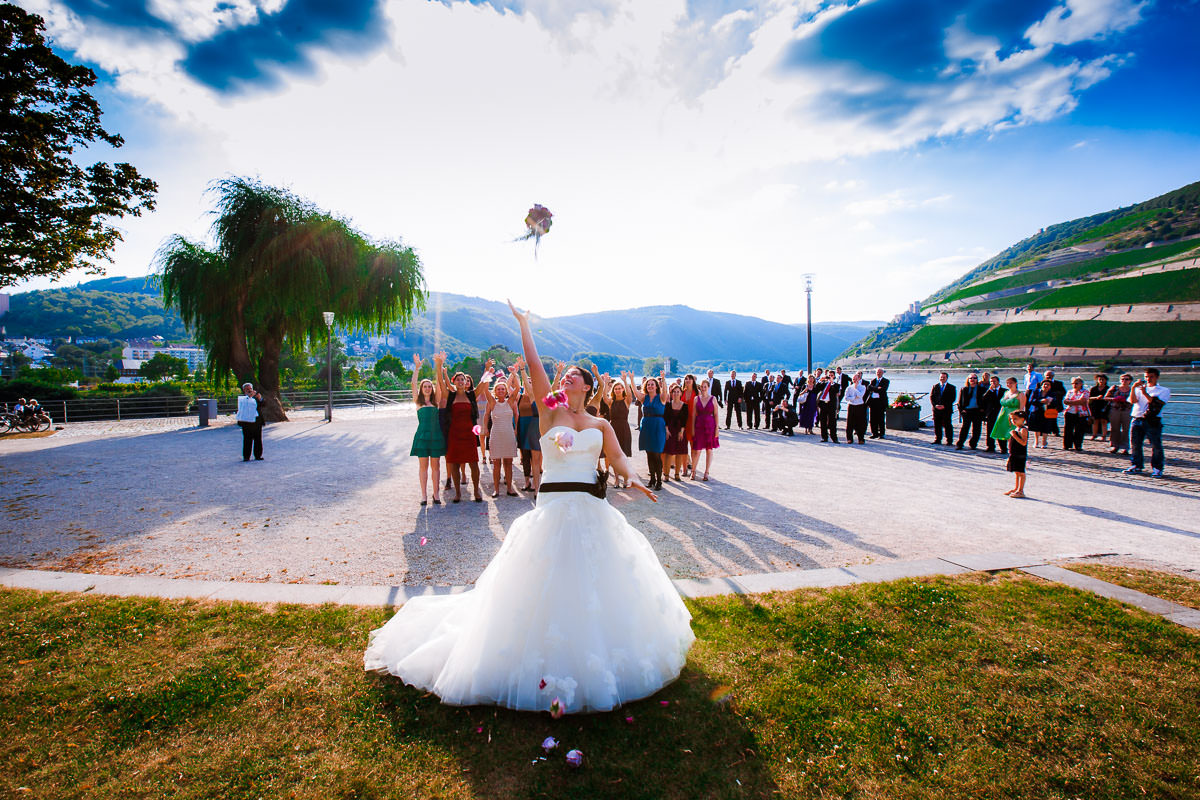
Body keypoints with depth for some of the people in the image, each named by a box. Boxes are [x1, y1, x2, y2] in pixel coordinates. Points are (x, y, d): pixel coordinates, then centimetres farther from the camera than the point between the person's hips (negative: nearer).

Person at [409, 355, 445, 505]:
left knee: (435, 466, 5)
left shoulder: (436, 401, 10)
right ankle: (424, 495, 8)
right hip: (422, 435, -1)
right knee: (423, 466, 2)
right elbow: (413, 384, -4)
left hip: (436, 435, 1)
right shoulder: (418, 402, 6)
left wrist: (438, 367, -5)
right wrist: (416, 368, -11)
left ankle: (436, 494, 11)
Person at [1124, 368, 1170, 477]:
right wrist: (1133, 388, -12)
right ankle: (1136, 466, 15)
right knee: (1134, 444, 5)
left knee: (1156, 446, -4)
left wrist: (1145, 393, -19)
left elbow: (1156, 403, -9)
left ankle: (1157, 469, 5)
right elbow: (1133, 400, -1)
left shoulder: (1164, 390, 8)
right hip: (1136, 419, 3)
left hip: (1153, 422, -3)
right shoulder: (1139, 389, 17)